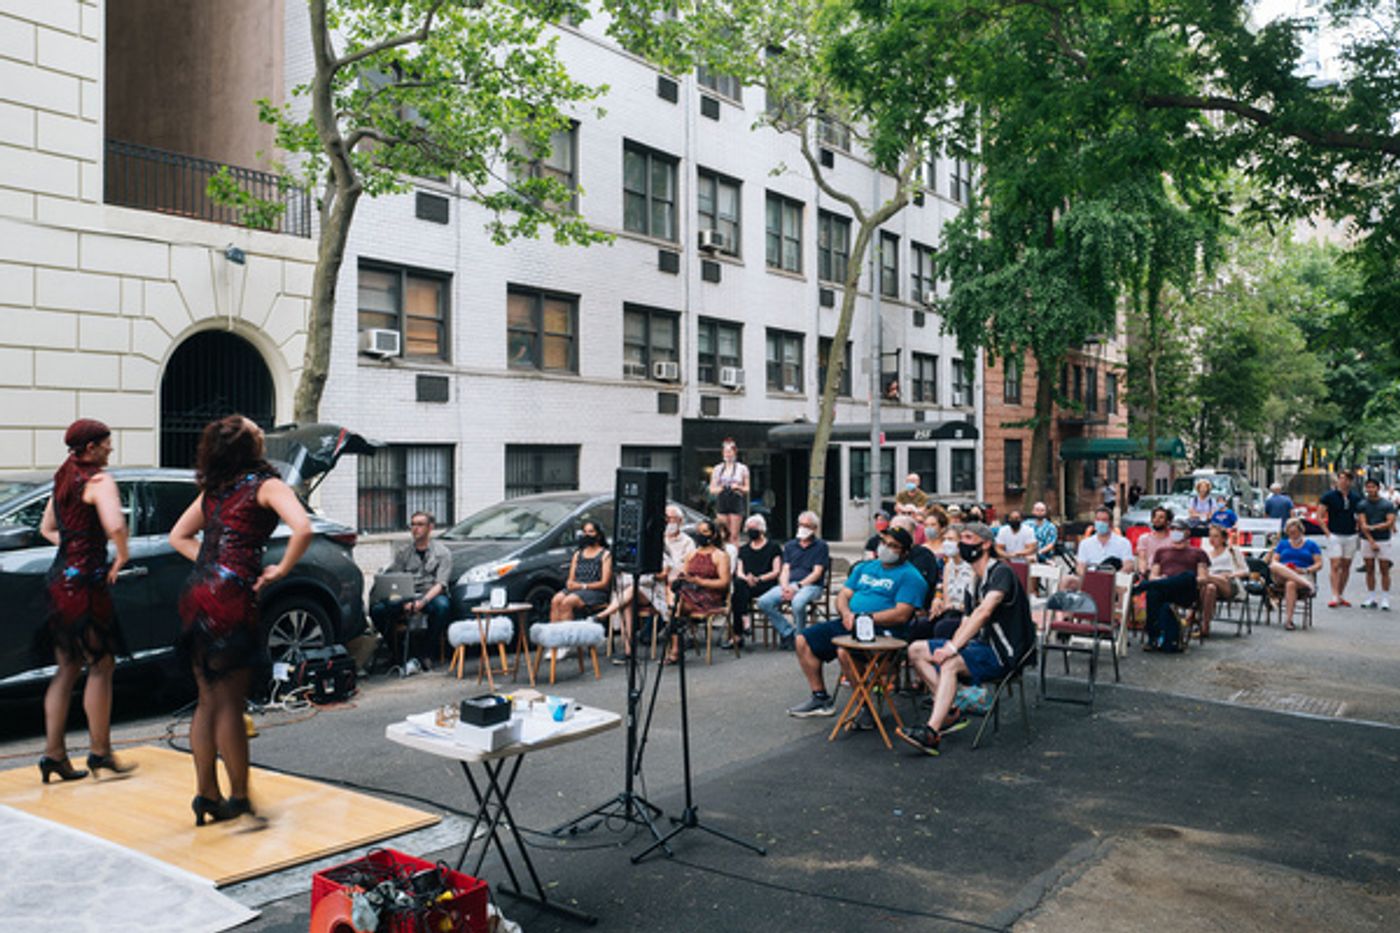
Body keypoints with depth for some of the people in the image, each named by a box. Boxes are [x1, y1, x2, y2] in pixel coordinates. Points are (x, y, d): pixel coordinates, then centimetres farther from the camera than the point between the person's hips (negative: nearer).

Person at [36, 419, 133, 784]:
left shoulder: (64, 478, 15)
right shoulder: (98, 480, -12)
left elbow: (47, 528, 26)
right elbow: (115, 526, -28)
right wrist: (122, 556, -11)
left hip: (59, 577, 9)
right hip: (85, 580, -8)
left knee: (67, 669, 13)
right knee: (101, 665, 1)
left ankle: (53, 753, 14)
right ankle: (100, 752, 7)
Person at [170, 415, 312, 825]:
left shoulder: (214, 489, 16)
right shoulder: (266, 485, -5)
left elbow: (178, 536, 25)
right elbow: (303, 529, -21)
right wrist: (280, 570, -8)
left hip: (196, 594, 7)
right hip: (231, 599, -7)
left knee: (208, 701, 13)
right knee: (230, 703, 1)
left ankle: (206, 795, 19)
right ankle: (239, 799, 11)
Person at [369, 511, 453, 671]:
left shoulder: (442, 552, 5)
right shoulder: (402, 551, 14)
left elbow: (440, 584, -6)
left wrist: (423, 602, -25)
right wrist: (404, 602, -15)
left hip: (430, 596, -2)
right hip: (405, 597, 3)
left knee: (442, 605, -38)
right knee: (377, 609, -25)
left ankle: (426, 654, -20)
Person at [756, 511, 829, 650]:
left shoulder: (821, 546, 7)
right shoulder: (790, 546, 22)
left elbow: (817, 573, -3)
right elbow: (785, 570, 12)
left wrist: (798, 586, -15)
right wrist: (785, 587, -9)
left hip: (810, 585, -5)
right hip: (789, 585, 5)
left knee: (797, 602, -38)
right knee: (764, 602, -21)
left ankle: (798, 638, -15)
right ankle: (788, 632, -8)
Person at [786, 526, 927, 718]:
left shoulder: (910, 576, -2)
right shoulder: (865, 567, 21)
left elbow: (901, 615, -14)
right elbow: (843, 595, 17)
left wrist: (864, 618, -17)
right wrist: (846, 613, -7)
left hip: (881, 629, -8)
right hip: (848, 623, 8)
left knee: (845, 652, -35)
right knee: (804, 640, -2)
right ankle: (820, 698, 7)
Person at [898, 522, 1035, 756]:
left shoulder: (1001, 572, -12)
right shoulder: (978, 581, 18)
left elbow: (984, 612, -26)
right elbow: (968, 622, 15)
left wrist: (952, 648, -30)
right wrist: (950, 645, -5)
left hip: (1003, 654, -9)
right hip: (982, 645, 10)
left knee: (951, 663, -34)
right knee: (916, 651, 1)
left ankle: (931, 732, -40)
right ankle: (950, 712, -8)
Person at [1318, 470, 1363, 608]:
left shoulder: (1356, 498, 7)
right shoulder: (1329, 496, -4)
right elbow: (1319, 516, -3)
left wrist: (1358, 528, 5)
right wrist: (1327, 532, -8)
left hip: (1351, 536, 4)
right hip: (1335, 536, -4)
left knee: (1346, 566, 8)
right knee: (1336, 566, -9)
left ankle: (1341, 595, 16)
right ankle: (1335, 597, -11)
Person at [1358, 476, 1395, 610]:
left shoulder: (1387, 504, 0)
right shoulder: (1362, 504, 2)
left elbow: (1390, 522, -9)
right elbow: (1362, 524, -5)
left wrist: (1373, 527, -17)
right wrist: (1371, 542, -13)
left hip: (1383, 540, -1)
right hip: (1367, 540, 1)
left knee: (1385, 570, 0)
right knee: (1369, 570, 6)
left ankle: (1385, 599, 5)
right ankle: (1371, 598, 12)